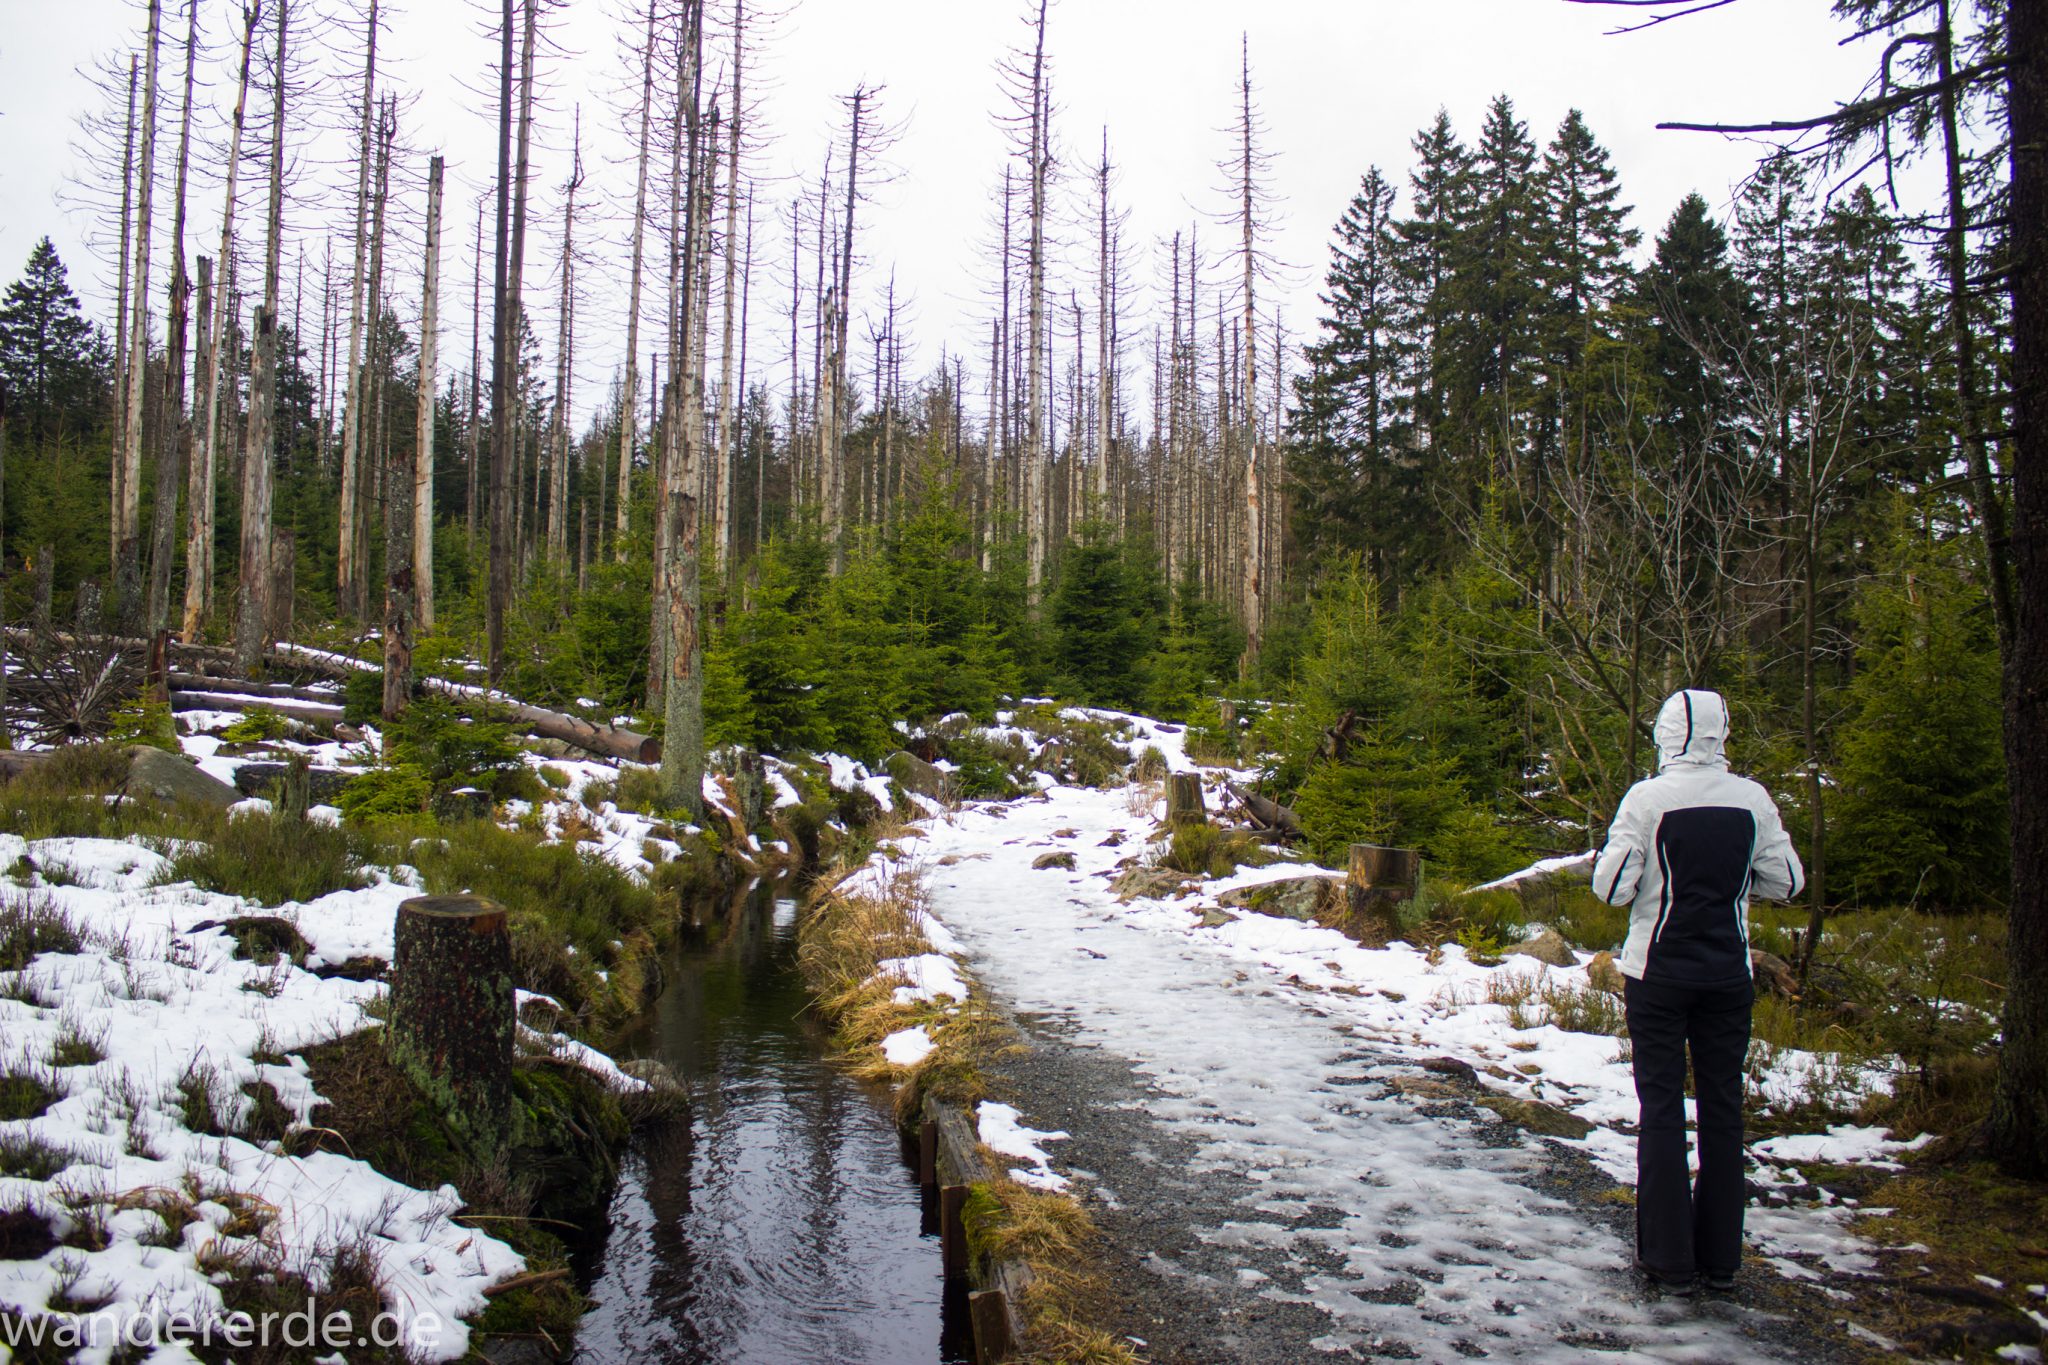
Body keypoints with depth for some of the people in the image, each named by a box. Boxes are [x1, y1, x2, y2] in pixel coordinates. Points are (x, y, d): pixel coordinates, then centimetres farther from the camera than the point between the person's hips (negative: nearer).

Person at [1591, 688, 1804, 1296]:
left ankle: (1670, 1258, 9)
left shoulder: (1648, 797, -13)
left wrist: (1601, 863, 8)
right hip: (1729, 974, 3)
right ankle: (1721, 1256, 19)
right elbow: (1787, 882, 5)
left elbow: (1612, 887, -13)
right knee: (1723, 1107, 12)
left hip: (1659, 974, -3)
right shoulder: (1754, 799, -3)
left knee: (1662, 1108, 6)